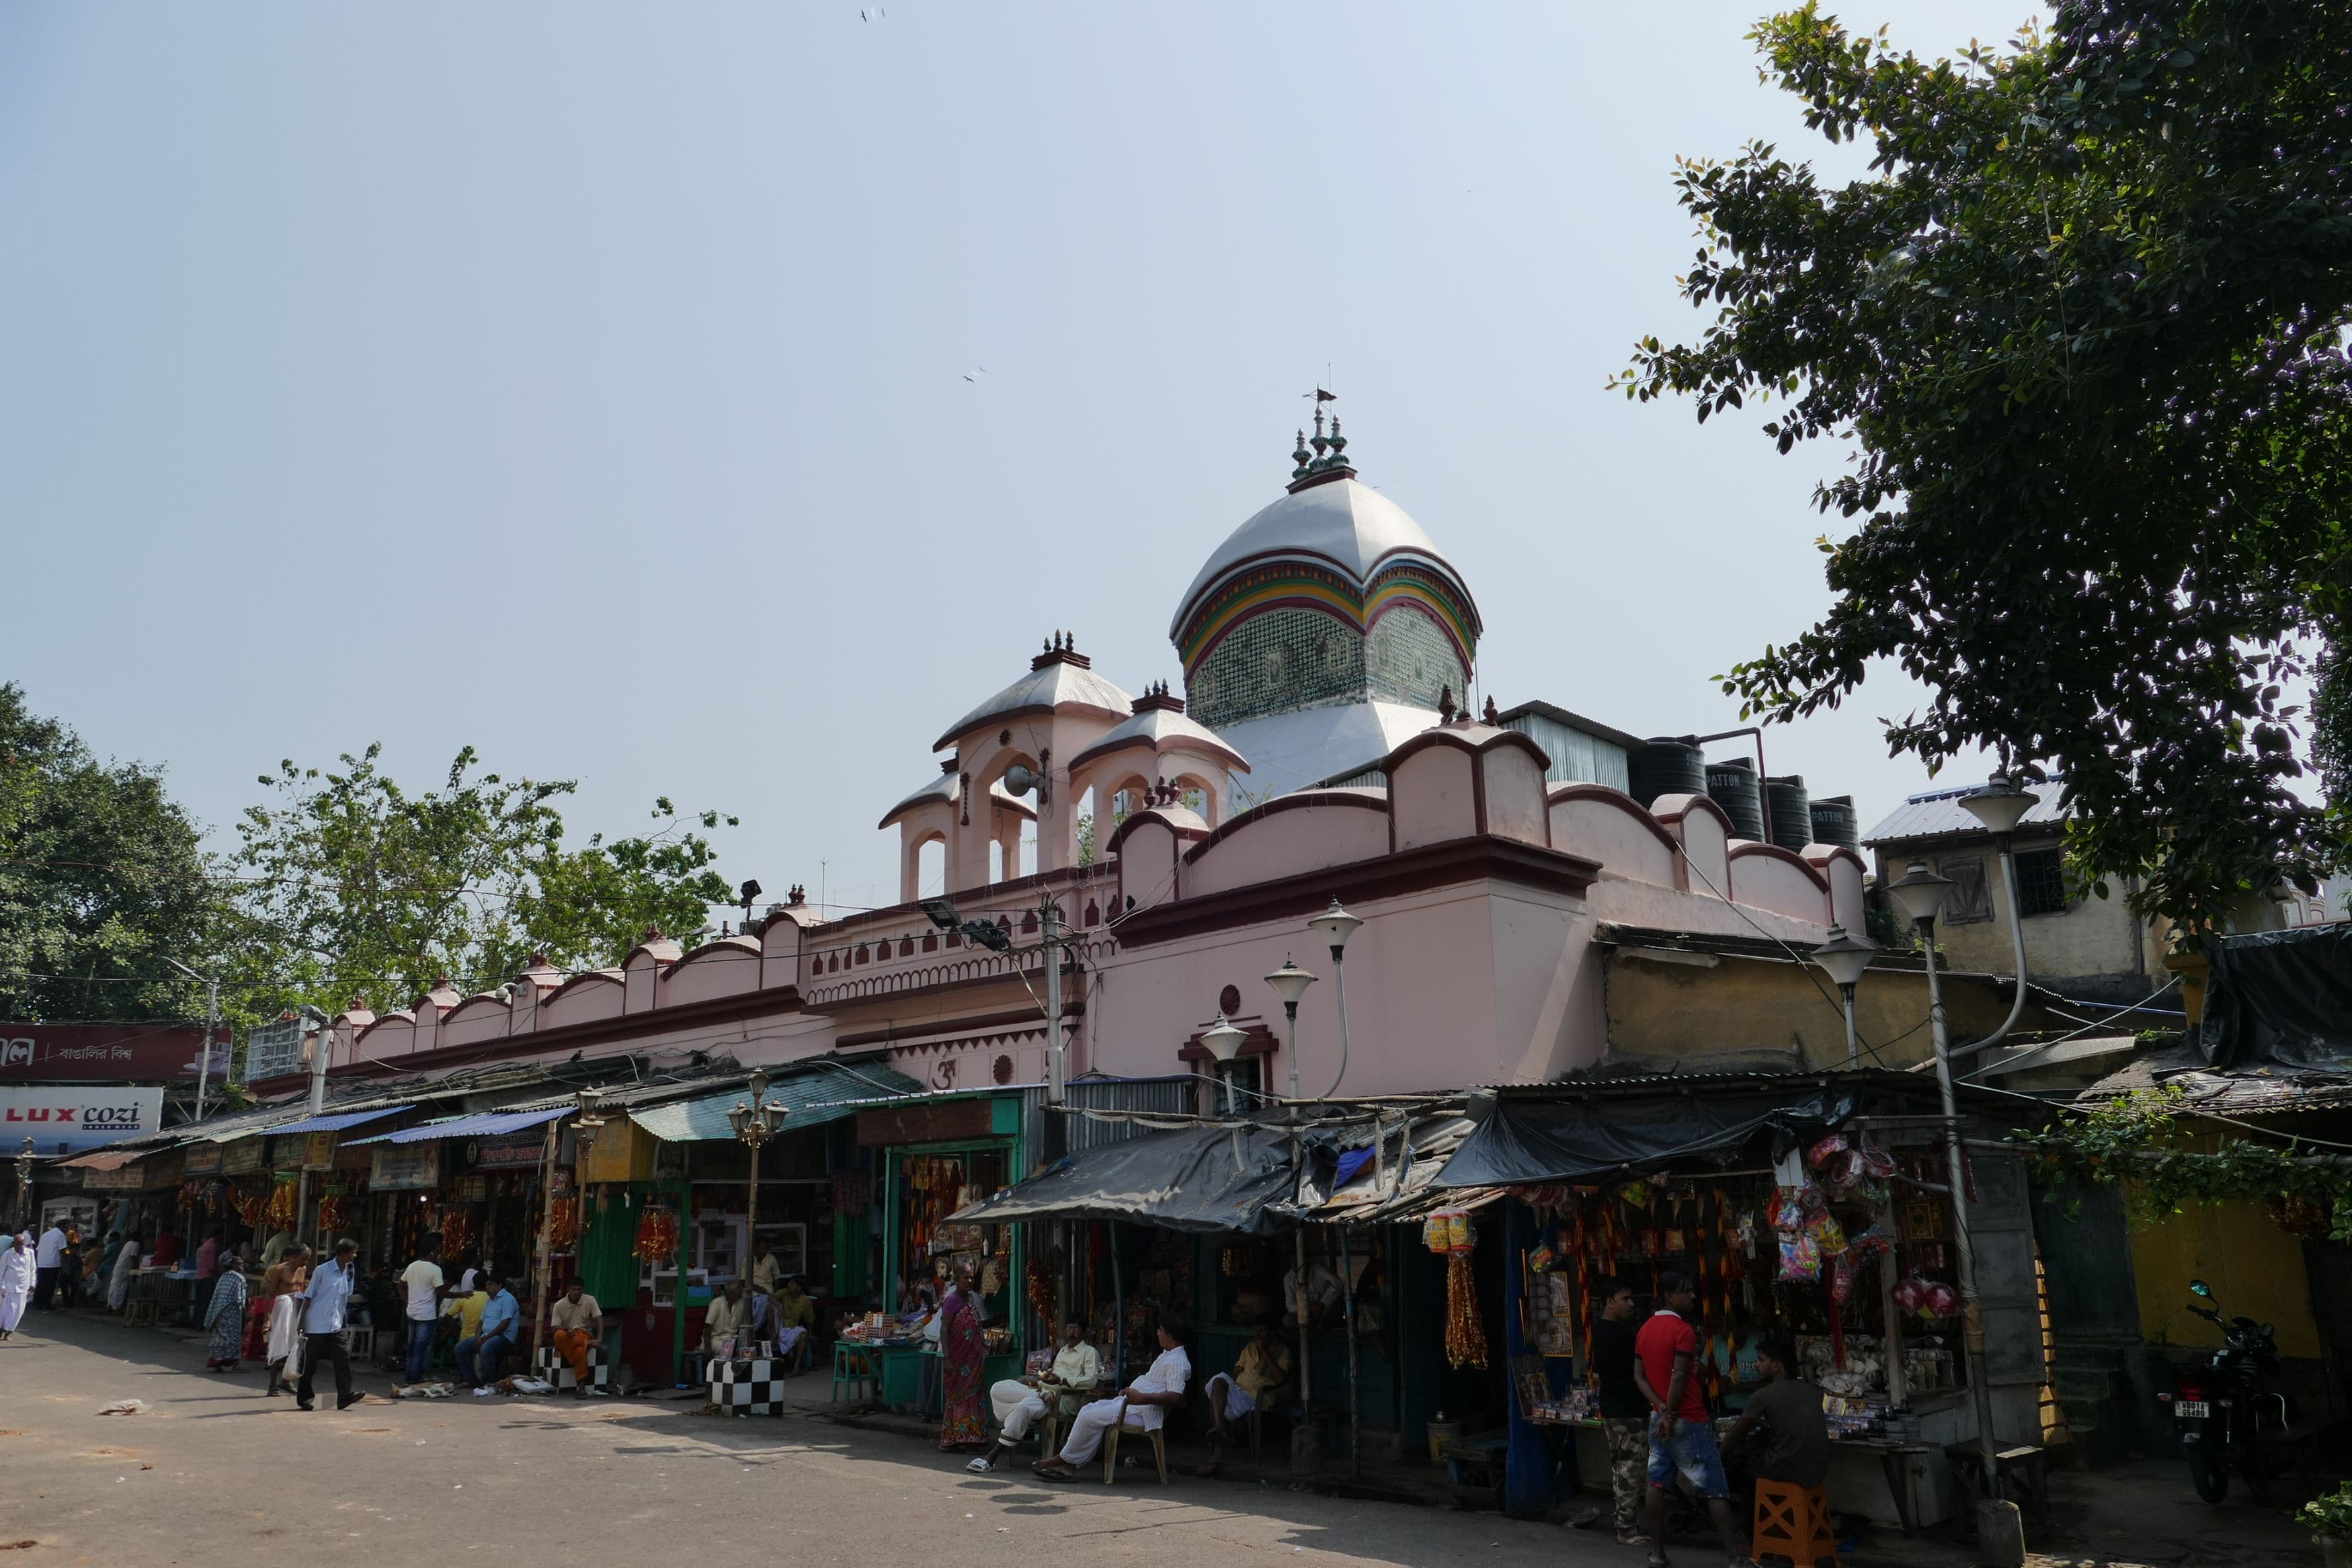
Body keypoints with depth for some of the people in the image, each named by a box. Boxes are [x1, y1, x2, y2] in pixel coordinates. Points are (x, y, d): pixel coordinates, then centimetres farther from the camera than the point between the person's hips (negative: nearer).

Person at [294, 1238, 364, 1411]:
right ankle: (304, 1398, 18)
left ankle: (346, 1395, -10)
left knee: (343, 1357, -7)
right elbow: (308, 1297, -6)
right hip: (316, 1325, -5)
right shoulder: (322, 1270, -9)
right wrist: (302, 1321, -6)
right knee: (310, 1362, 5)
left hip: (336, 1325, 5)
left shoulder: (349, 1271, 6)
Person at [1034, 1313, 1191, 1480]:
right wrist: (1130, 1390, 21)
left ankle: (1065, 1459, -3)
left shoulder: (1178, 1362, -15)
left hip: (1142, 1410, -11)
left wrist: (1143, 1398, -33)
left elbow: (1174, 1397, -26)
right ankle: (1068, 1467, -5)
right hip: (1130, 1402, 11)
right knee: (1087, 1410, 2)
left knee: (1090, 1418, -17)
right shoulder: (1166, 1355, 20)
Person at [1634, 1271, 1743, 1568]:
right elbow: (1678, 1379, -22)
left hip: (1658, 1418, 7)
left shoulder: (1645, 1330, 9)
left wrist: (1661, 1409, -4)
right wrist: (1671, 1417, -14)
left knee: (1657, 1484, 8)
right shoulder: (1683, 1330, -16)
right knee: (1715, 1489, 0)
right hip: (1688, 1421, -7)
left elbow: (1639, 1376, 5)